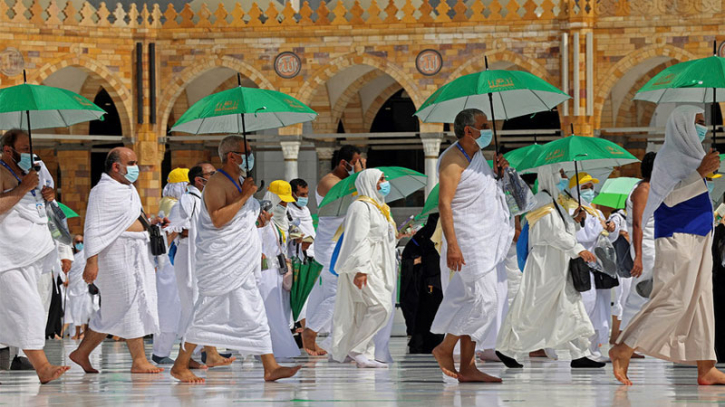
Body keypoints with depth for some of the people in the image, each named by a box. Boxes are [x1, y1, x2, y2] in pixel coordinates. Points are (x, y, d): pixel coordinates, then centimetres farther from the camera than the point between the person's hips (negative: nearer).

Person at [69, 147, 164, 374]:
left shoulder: (129, 189, 18)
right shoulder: (103, 191, -12)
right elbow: (94, 228, -16)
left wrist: (150, 224, 11)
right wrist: (92, 261, -23)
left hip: (136, 254, 10)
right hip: (117, 255, -10)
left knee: (113, 311, 11)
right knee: (131, 304, -9)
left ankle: (82, 353, 18)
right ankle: (139, 361, -6)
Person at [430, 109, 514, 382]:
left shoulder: (477, 155, 17)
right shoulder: (454, 159, -12)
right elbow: (444, 203, -19)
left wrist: (496, 174, 9)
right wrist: (452, 244, -27)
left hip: (487, 239, 9)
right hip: (468, 238, -9)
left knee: (473, 301, 7)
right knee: (484, 299, -13)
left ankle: (467, 368, 7)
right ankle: (445, 348, 0)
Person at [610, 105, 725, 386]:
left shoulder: (688, 155, 18)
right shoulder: (669, 156, -9)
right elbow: (669, 196, -19)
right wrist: (700, 173, -24)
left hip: (697, 237, 10)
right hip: (677, 236, -10)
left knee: (701, 299, 5)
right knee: (674, 301, -14)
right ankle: (623, 350, -9)